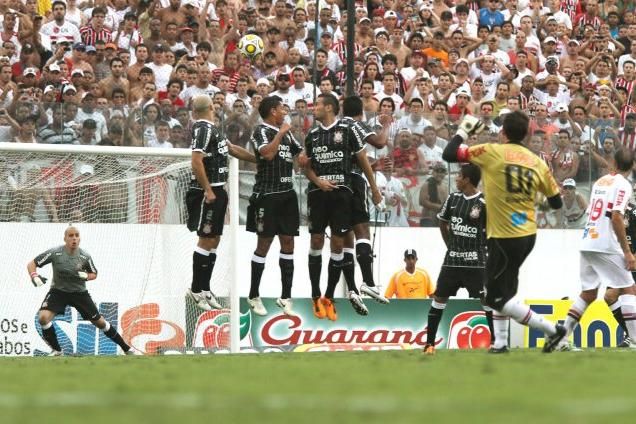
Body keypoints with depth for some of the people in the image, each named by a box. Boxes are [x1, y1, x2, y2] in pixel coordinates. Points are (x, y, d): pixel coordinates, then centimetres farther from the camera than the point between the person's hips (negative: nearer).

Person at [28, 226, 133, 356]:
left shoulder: (85, 256, -11)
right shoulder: (55, 253, -17)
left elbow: (94, 274, 6)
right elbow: (31, 264, -12)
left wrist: (85, 276, -18)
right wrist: (34, 277, -32)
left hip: (79, 292, 1)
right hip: (58, 291, -1)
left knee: (99, 322, 5)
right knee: (43, 317, -24)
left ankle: (126, 348, 21)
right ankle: (56, 350, -4)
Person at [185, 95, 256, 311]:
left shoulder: (211, 129, 15)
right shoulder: (203, 129, -14)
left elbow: (232, 149, 25)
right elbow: (197, 161, -22)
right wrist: (208, 191, -23)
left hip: (216, 191, 10)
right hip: (207, 192, -10)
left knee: (213, 241, 12)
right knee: (206, 240, -6)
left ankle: (204, 289, 17)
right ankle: (196, 290, -2)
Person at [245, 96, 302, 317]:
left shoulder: (286, 133, 16)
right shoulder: (261, 131, -8)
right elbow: (267, 153, -25)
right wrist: (281, 133, -16)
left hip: (287, 194, 8)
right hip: (267, 194, -7)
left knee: (288, 242, 5)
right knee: (264, 243, -2)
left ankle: (285, 297, 9)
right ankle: (254, 296, 7)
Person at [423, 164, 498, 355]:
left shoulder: (483, 203, -11)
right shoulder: (453, 198, 6)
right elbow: (442, 222, 20)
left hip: (476, 261, -5)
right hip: (453, 259, 5)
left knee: (486, 299, -6)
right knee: (439, 297, 3)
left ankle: (495, 340, 1)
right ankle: (430, 343, 7)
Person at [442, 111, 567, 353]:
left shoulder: (492, 153, -12)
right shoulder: (537, 163, 2)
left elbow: (449, 154, -10)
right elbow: (556, 203, 7)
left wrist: (464, 130, 5)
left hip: (504, 238, -7)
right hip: (528, 235, 7)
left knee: (497, 297, 0)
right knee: (501, 288, 22)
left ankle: (551, 329, -4)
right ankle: (499, 343, 22)